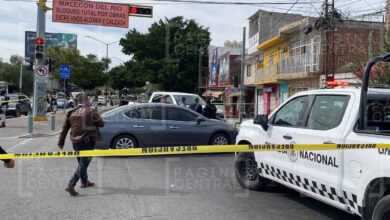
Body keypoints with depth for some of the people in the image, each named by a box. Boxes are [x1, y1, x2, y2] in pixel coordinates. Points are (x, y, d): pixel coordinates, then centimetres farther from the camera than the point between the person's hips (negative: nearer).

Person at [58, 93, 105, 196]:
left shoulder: (71, 113, 5)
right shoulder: (91, 111, -10)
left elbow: (65, 129, 6)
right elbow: (101, 124, -1)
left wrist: (61, 142, 11)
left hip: (76, 142, 6)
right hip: (87, 141, -6)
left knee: (82, 162, 23)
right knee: (83, 164, -2)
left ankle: (85, 182, 38)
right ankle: (71, 185, -11)